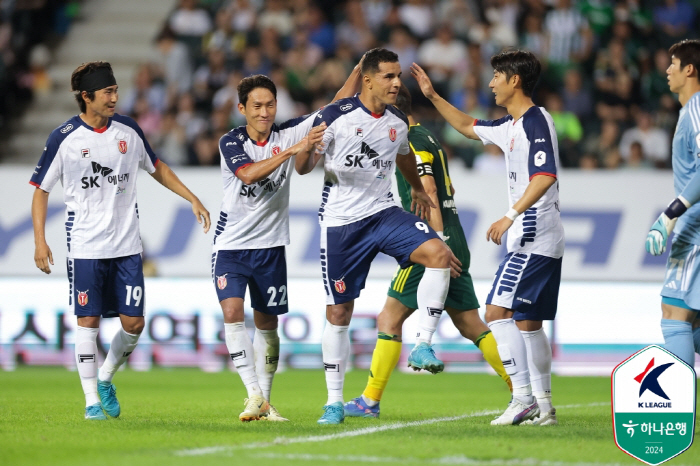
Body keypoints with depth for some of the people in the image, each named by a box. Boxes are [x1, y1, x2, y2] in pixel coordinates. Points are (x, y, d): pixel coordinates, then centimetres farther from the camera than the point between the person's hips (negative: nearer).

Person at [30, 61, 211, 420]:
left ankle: (105, 380, 24)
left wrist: (192, 199, 12)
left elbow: (157, 168, 20)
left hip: (127, 245, 4)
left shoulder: (128, 130, 4)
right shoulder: (64, 138, -6)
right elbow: (41, 190, 0)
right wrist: (40, 241, -7)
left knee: (133, 323, 0)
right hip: (85, 247, -4)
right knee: (88, 321, -5)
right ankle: (92, 400, 5)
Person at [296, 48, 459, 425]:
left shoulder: (397, 122, 5)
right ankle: (334, 401, 13)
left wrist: (418, 189, 42)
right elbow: (303, 168, -7)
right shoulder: (336, 116, -11)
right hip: (340, 221, -4)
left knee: (438, 252, -22)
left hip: (383, 213, 4)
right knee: (338, 311, 2)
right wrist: (307, 148, -30)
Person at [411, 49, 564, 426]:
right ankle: (543, 405, 10)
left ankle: (524, 396, -14)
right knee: (526, 321, 9)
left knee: (498, 311, -14)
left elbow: (545, 176, -25)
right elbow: (468, 127, 35)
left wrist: (510, 217, -30)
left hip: (535, 238, -10)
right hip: (530, 240, 10)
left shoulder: (536, 120, -13)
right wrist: (432, 96, 32)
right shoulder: (511, 125, 17)